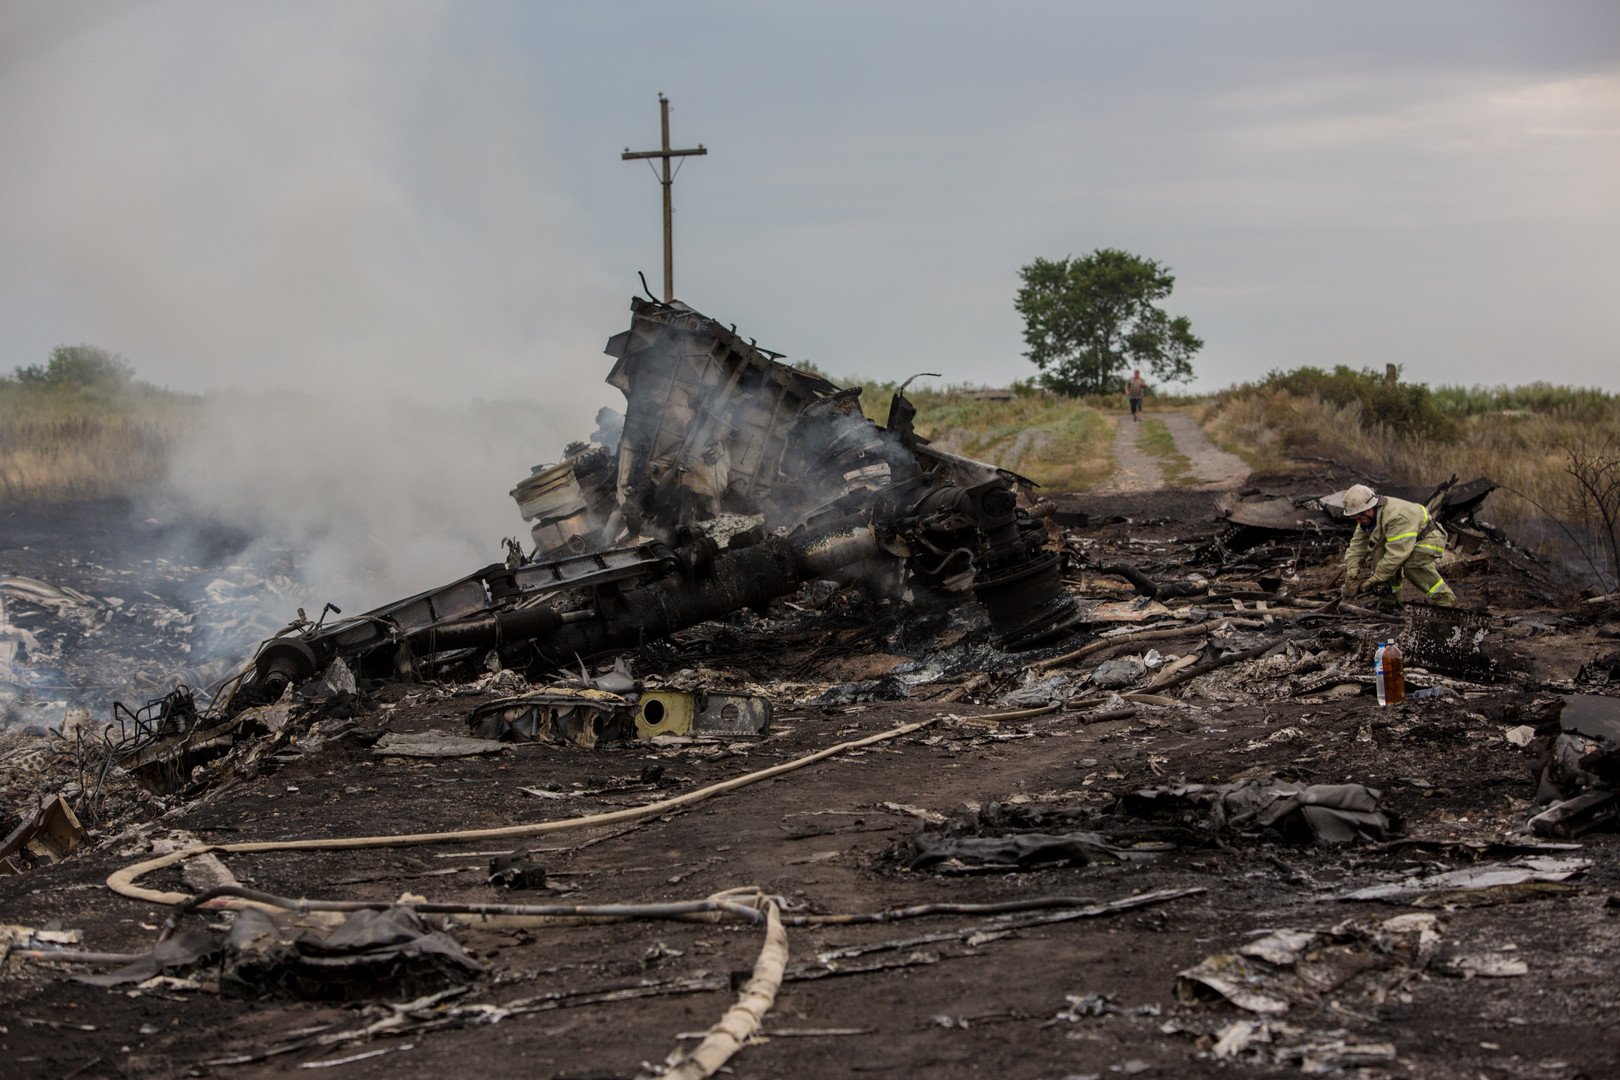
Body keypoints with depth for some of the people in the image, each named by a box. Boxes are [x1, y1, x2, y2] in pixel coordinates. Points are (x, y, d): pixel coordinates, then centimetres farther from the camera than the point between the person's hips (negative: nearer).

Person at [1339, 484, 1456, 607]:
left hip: (1432, 538, -9)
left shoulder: (1397, 516, -38)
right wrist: (1351, 578, -21)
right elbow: (1357, 546, -10)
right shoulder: (1368, 517, -10)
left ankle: (1443, 598, -16)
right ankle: (1390, 598, -7)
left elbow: (1396, 554, -39)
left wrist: (1375, 579, -34)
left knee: (1411, 563, -32)